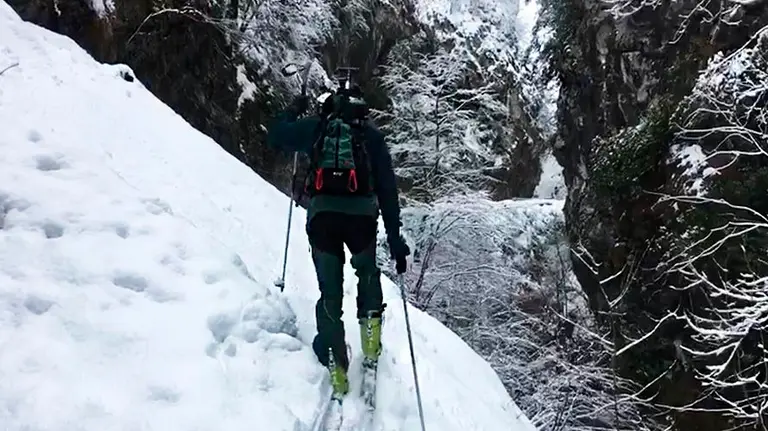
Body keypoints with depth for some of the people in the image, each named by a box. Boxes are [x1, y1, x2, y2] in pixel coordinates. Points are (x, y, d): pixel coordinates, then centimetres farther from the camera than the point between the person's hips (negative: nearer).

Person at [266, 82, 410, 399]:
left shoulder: (315, 127, 18)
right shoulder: (372, 135, 17)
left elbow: (275, 137, 30)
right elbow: (388, 189, 12)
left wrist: (293, 111, 47)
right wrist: (395, 238, 12)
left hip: (321, 212, 1)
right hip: (361, 213, 0)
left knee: (330, 292, 10)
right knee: (368, 273, 26)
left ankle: (336, 367, 6)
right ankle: (371, 339, 12)